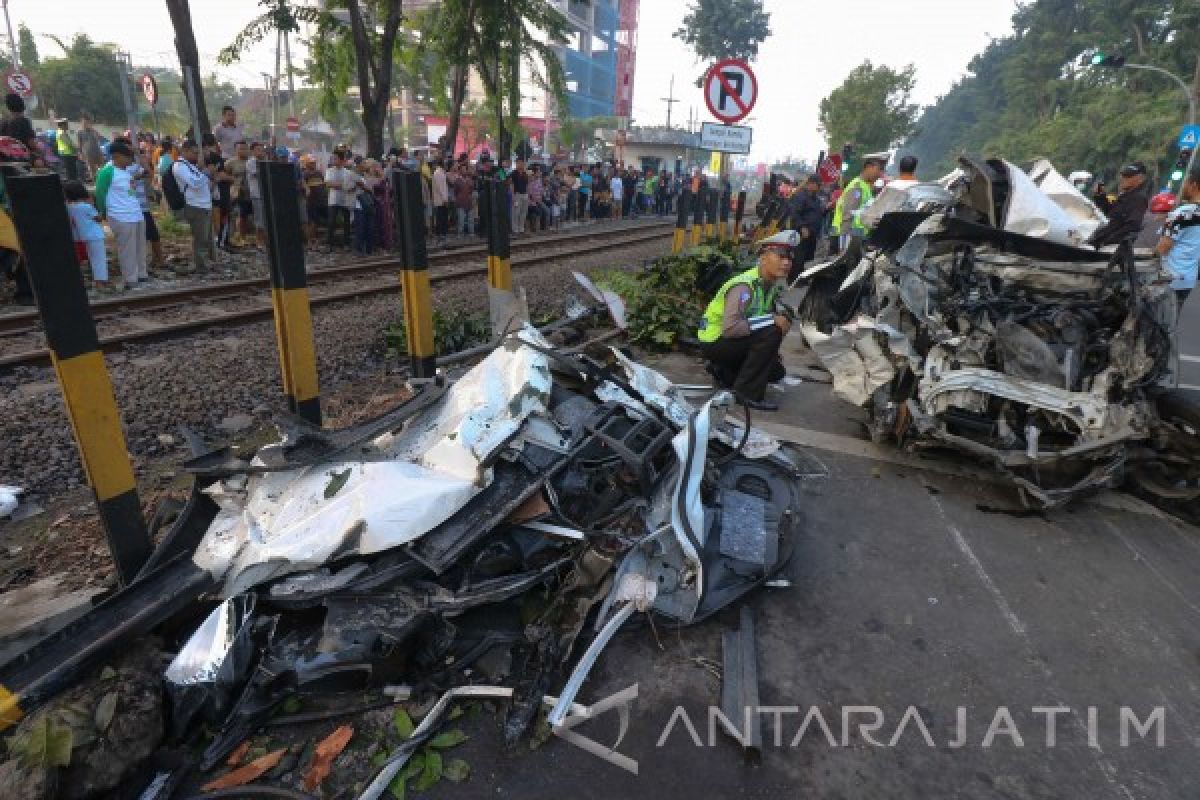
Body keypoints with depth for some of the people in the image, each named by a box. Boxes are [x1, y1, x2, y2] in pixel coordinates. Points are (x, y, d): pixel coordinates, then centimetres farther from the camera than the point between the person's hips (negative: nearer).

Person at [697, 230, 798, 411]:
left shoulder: (773, 286, 2)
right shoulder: (744, 286, -26)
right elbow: (729, 328, -38)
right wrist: (772, 319, -31)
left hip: (735, 341, 9)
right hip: (714, 341, -9)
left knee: (776, 371, 9)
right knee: (771, 333, -27)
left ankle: (724, 371, 19)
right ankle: (748, 393, -18)